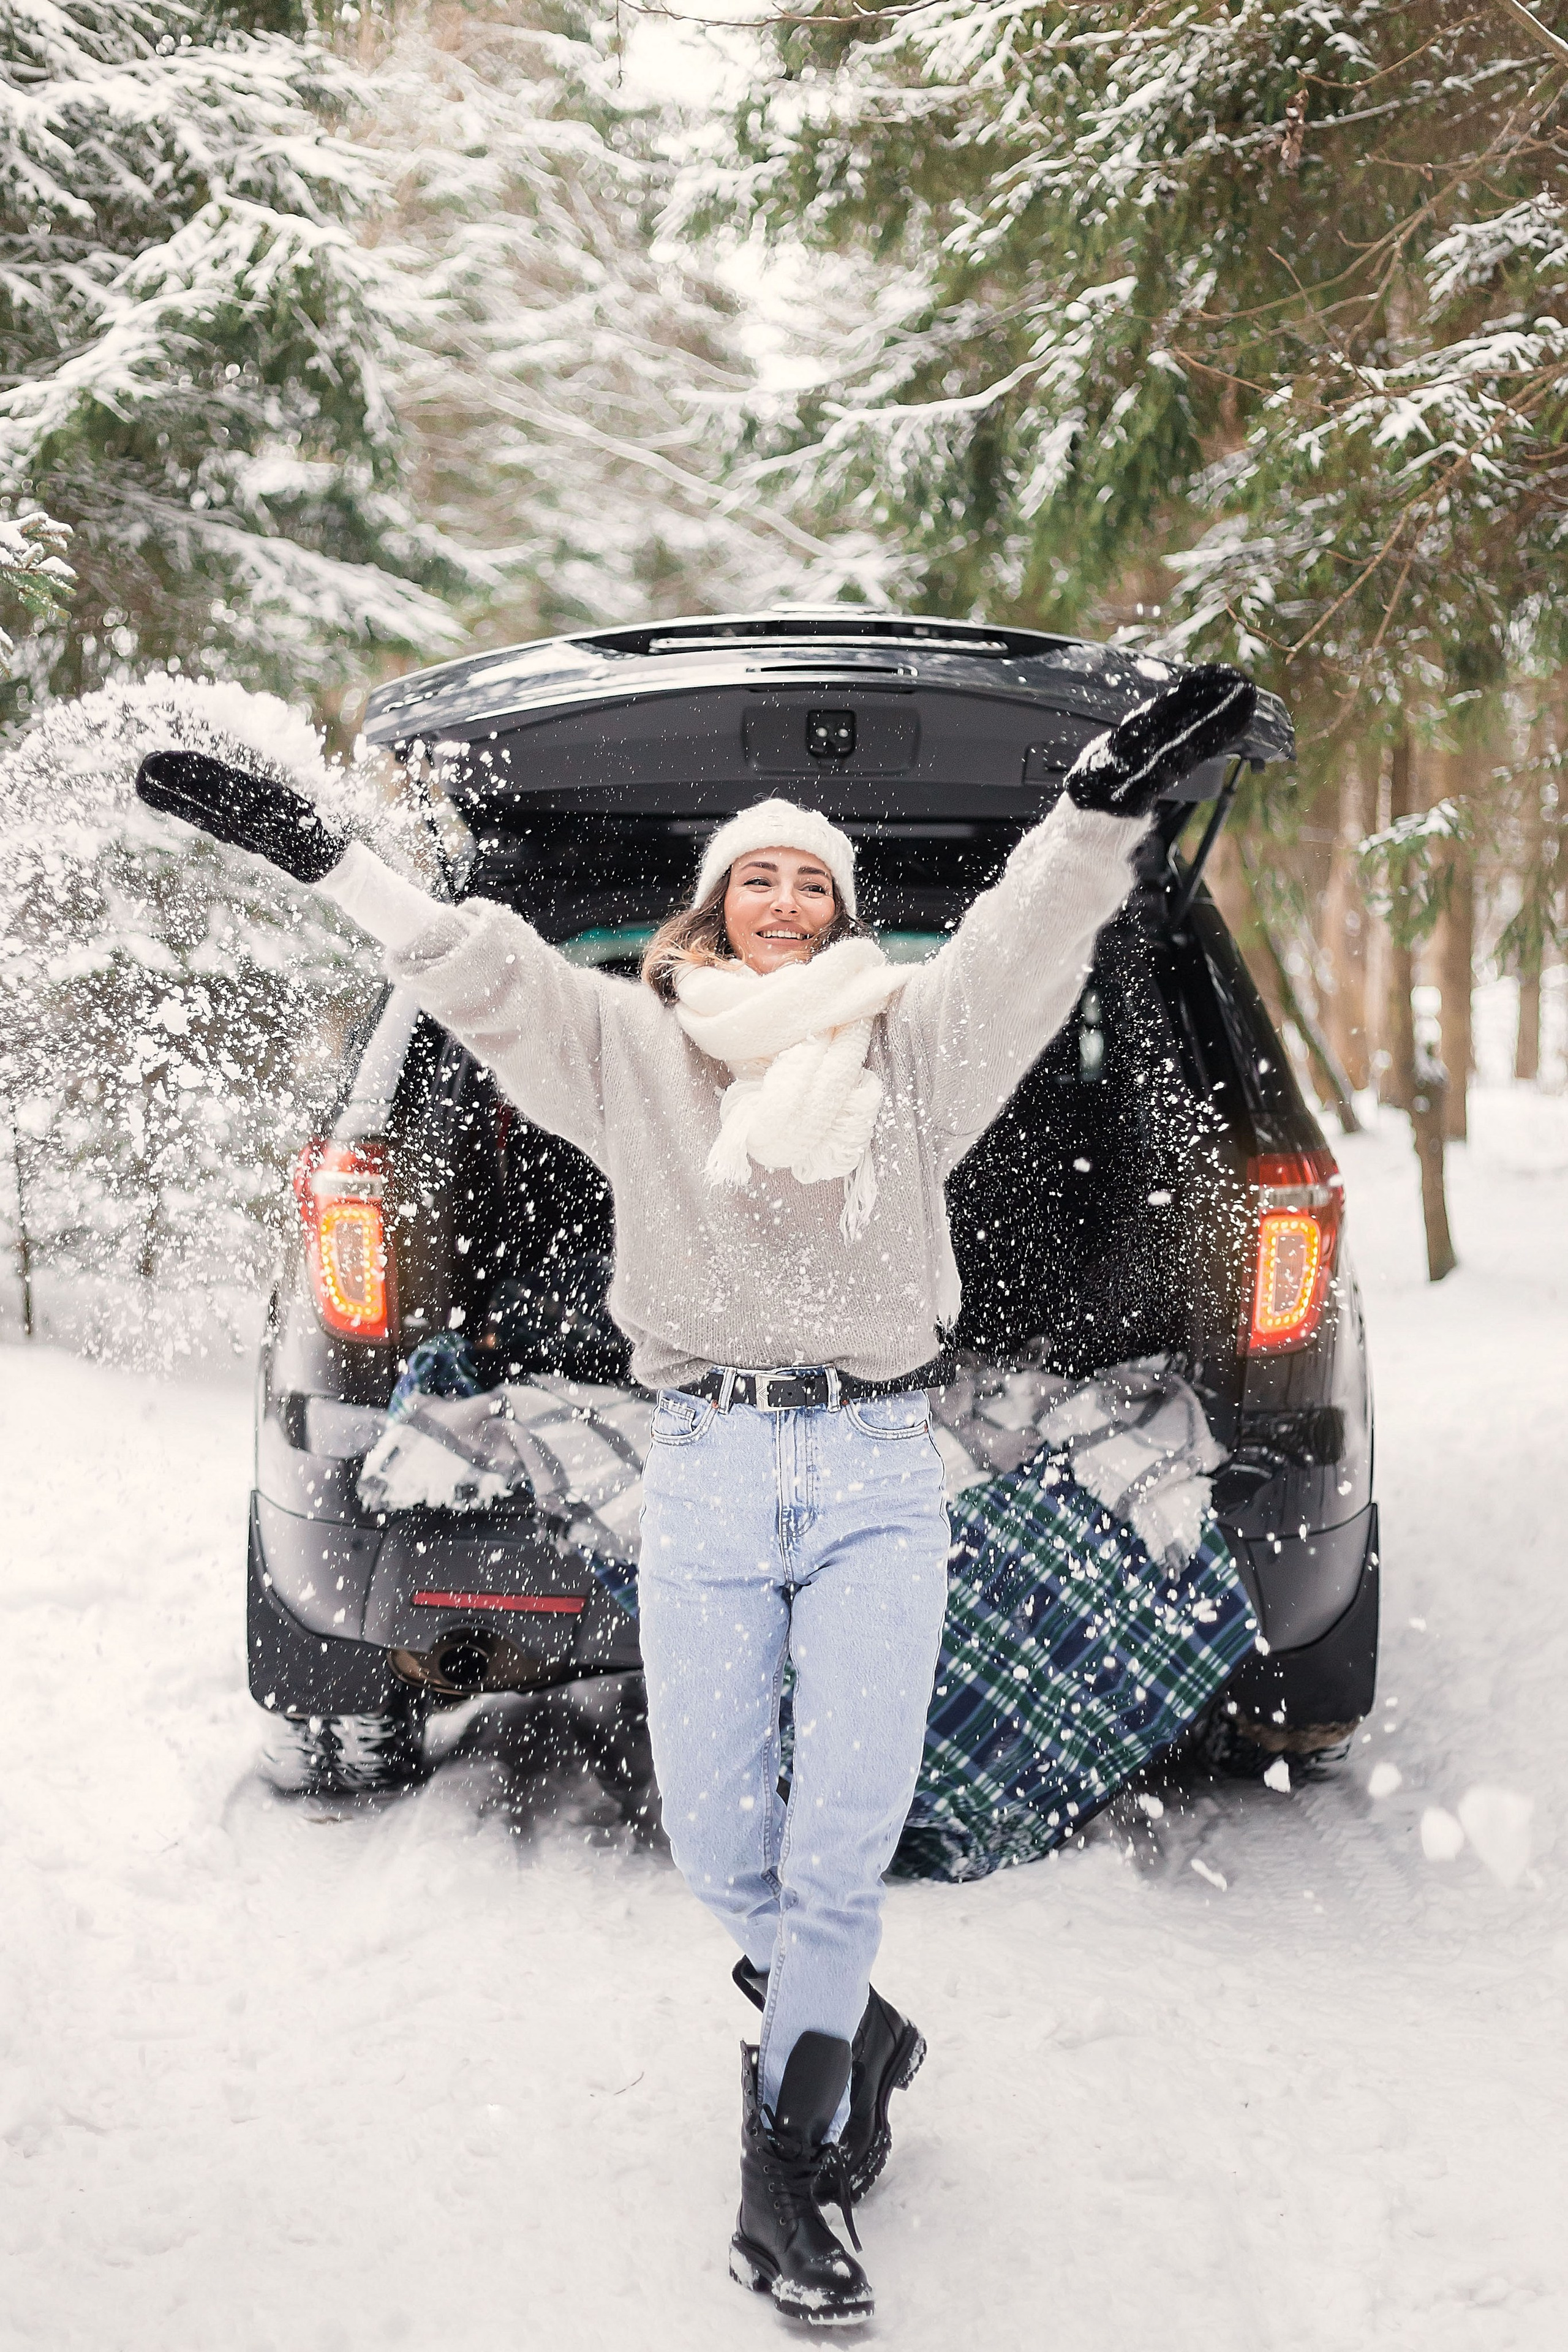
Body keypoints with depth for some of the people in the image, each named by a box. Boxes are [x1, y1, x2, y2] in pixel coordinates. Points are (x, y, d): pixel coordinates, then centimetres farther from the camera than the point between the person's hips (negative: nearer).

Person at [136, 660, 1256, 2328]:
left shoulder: (910, 1038, 9)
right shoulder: (631, 1043, 10)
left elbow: (1026, 937, -7)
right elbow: (475, 966, 4)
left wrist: (1106, 804, -25)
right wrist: (318, 853, -4)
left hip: (877, 1469, -1)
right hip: (704, 1472, 1)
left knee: (842, 1843, -4)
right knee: (716, 1846, 3)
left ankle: (788, 2165, 9)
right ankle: (850, 2032, 32)